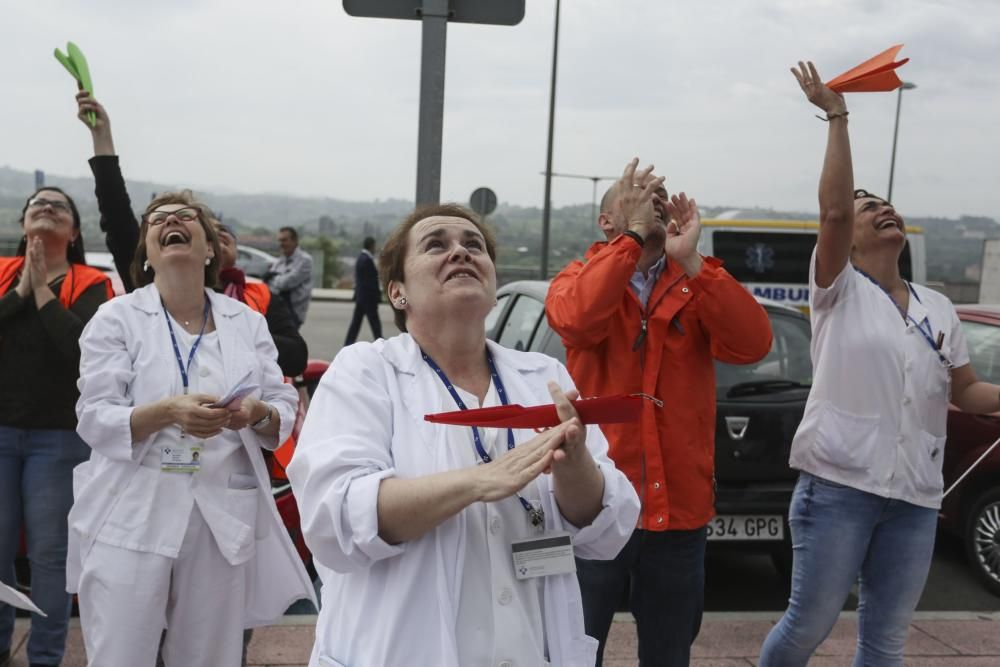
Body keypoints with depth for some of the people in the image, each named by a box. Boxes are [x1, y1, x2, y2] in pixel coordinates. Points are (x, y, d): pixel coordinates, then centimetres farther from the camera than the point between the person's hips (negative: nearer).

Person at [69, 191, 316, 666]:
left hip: (223, 518, 2)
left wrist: (258, 414, -18)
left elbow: (285, 412, 5)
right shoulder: (116, 318, -1)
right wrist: (167, 412, -26)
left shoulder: (248, 323, 7)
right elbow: (95, 419, -8)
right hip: (133, 517, -2)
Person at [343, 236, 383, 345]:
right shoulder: (367, 260, -18)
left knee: (355, 323, 10)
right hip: (368, 297, -9)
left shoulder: (361, 258, 12)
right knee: (375, 324, -3)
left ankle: (348, 345, 11)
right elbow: (371, 281, -19)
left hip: (360, 296, 9)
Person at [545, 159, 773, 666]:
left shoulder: (699, 286, 4)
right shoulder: (580, 278, -1)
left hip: (678, 506, 3)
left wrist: (691, 261, -20)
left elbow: (752, 345, -14)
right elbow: (575, 318, -25)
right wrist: (634, 234, -21)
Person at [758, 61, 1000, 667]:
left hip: (915, 495, 5)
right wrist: (837, 116, -14)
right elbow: (832, 210, -16)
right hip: (839, 484, -5)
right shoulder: (839, 292, -1)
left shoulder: (939, 308, 14)